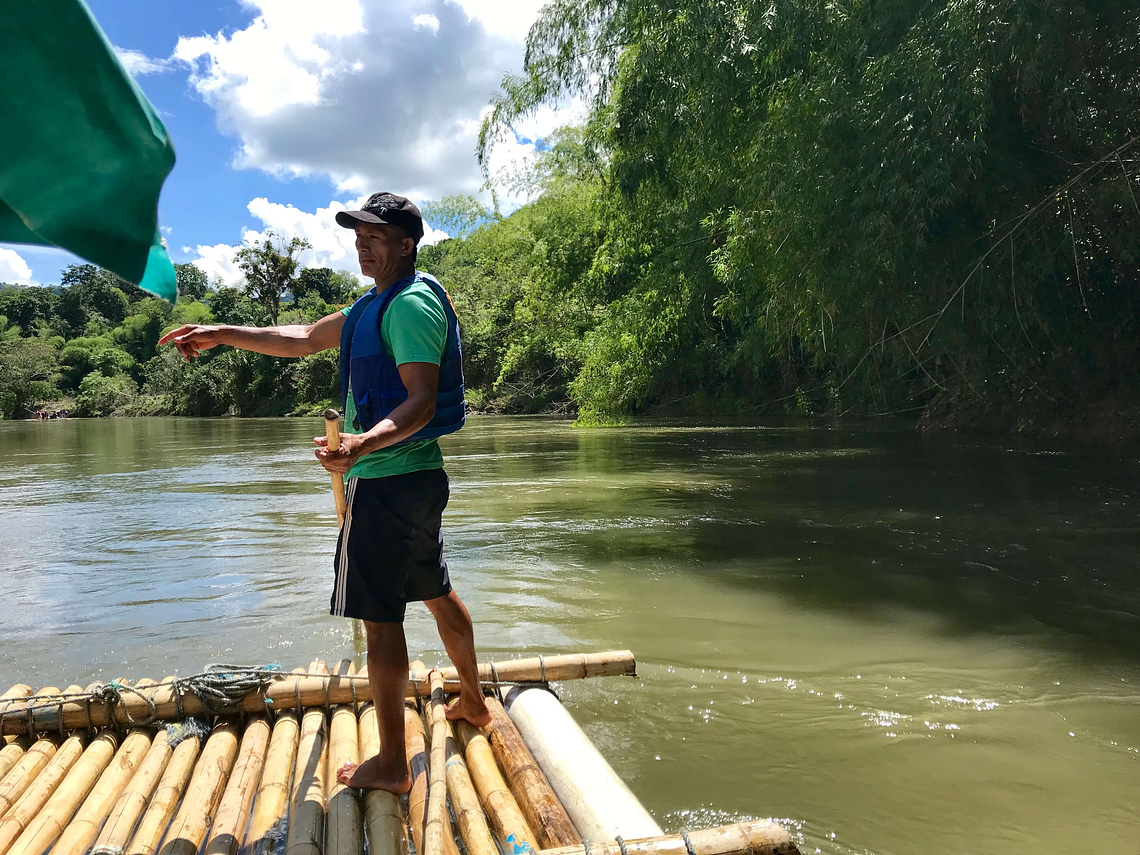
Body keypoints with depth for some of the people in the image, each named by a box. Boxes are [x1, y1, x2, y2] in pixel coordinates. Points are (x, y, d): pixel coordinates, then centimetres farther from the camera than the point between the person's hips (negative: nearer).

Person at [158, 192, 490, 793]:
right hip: (420, 475, 11)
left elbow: (422, 401, -25)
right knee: (436, 591, 22)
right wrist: (221, 334, 18)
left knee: (380, 616, -4)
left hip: (386, 479, -11)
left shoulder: (412, 304, -15)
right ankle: (473, 703, 40)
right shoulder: (378, 304, 18)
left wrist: (365, 442, -41)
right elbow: (305, 338, 22)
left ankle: (390, 765, 7)